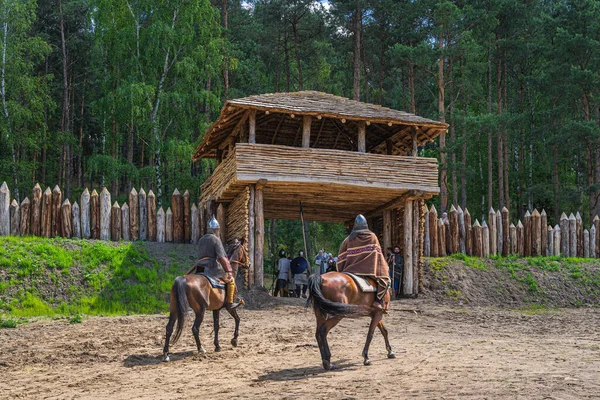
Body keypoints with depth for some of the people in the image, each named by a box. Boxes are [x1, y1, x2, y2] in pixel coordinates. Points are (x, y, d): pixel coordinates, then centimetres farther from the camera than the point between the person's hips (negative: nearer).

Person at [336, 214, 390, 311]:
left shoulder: (349, 239, 6)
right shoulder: (373, 237, 4)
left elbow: (341, 258, 6)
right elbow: (378, 254, 7)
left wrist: (341, 271, 17)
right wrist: (384, 267, 19)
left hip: (352, 270, 2)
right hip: (370, 270, -2)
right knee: (385, 279, 10)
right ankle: (378, 300, -11)